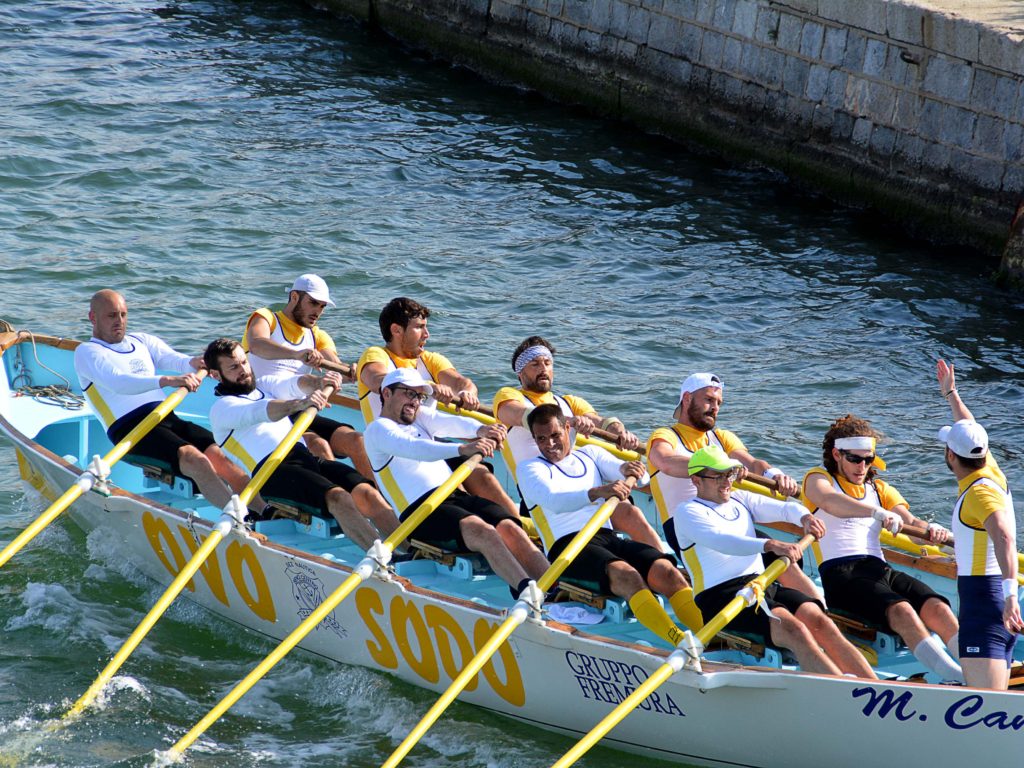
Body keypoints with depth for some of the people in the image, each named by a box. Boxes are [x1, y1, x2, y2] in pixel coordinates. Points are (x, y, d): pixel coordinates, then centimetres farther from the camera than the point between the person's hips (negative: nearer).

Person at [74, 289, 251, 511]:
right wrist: (166, 381, -29)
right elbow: (117, 382, -15)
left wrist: (194, 363, -19)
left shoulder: (142, 341, 27)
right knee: (195, 459, -30)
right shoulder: (87, 352, 6)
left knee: (220, 456, -19)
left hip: (169, 418, 6)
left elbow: (172, 359, 7)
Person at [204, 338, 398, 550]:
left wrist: (317, 382, -14)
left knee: (367, 493, -19)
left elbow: (295, 383, 11)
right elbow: (261, 413, -13)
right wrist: (299, 404, -31)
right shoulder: (221, 408, 9)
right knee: (338, 498, -30)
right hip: (273, 470, -7)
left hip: (307, 458, 7)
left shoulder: (265, 387, 31)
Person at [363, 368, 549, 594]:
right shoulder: (378, 429, 5)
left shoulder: (419, 417, 28)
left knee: (509, 528, -21)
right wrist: (462, 449, -33)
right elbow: (415, 448, -18)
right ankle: (528, 590, -52)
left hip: (458, 497, 7)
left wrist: (480, 431, -19)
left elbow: (452, 423, 5)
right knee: (480, 529, -34)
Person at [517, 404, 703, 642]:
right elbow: (553, 501, -13)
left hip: (608, 538, 5)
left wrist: (627, 470, -18)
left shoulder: (590, 454, 25)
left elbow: (640, 477, 9)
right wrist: (596, 493, -31)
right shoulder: (530, 468, 10)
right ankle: (684, 646, -49)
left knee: (665, 570, -23)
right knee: (625, 574, -34)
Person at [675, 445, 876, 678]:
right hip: (720, 595, -7)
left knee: (819, 621, -20)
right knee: (792, 629, -30)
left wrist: (804, 516, -15)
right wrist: (770, 545, -33)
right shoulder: (688, 511, 1)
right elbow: (719, 541, -19)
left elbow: (782, 509, 10)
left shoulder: (740, 500, 24)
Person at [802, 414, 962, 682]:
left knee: (938, 609, -24)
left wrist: (932, 530, -14)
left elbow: (910, 522, 12)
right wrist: (878, 512, -32)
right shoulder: (818, 479, 11)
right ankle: (956, 676, -48)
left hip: (879, 569, 6)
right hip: (840, 573, -6)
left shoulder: (880, 489, 28)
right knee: (901, 610, -33)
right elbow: (829, 502, -15)